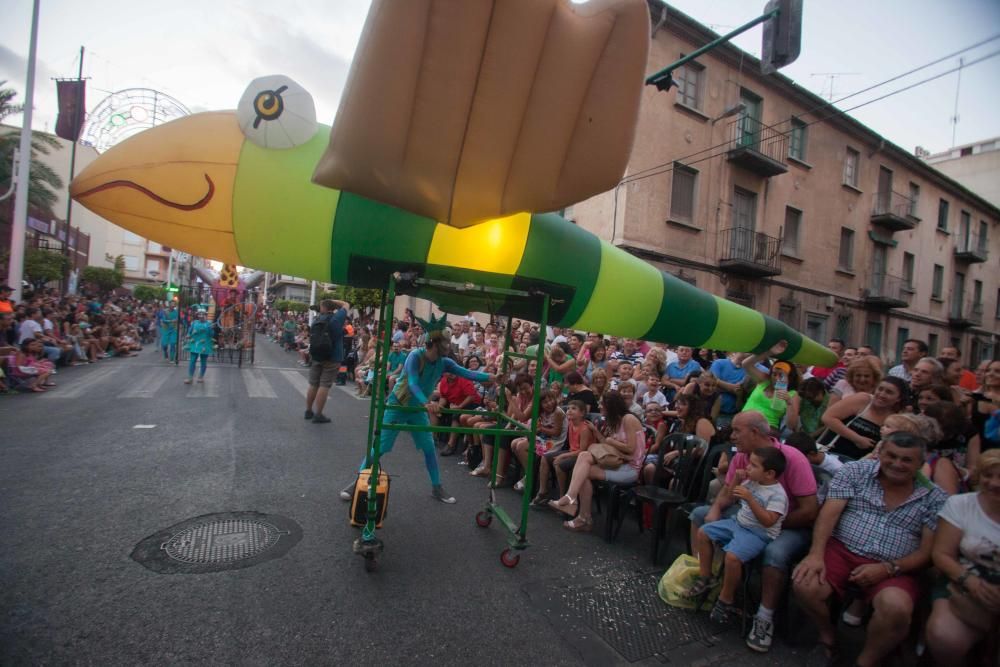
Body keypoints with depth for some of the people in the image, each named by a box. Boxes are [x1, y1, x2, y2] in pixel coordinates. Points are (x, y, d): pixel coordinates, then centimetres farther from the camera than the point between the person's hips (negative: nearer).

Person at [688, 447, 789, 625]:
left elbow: (768, 521, -29)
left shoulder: (777, 494, -18)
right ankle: (705, 577, 16)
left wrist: (750, 499, -34)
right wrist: (736, 479, 0)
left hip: (759, 534, -9)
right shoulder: (750, 482, 5)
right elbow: (728, 499, 14)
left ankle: (726, 600, -7)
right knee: (703, 532, 4)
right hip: (738, 523, 9)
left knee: (732, 556, -30)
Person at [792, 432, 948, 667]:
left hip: (894, 570, 0)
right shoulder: (855, 471, 2)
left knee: (896, 608, -32)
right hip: (842, 551, 0)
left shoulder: (934, 498, 4)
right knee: (805, 586, -26)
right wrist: (816, 553, -18)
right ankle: (827, 633, 10)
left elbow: (927, 551, 0)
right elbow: (829, 513, -5)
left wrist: (887, 569, -16)